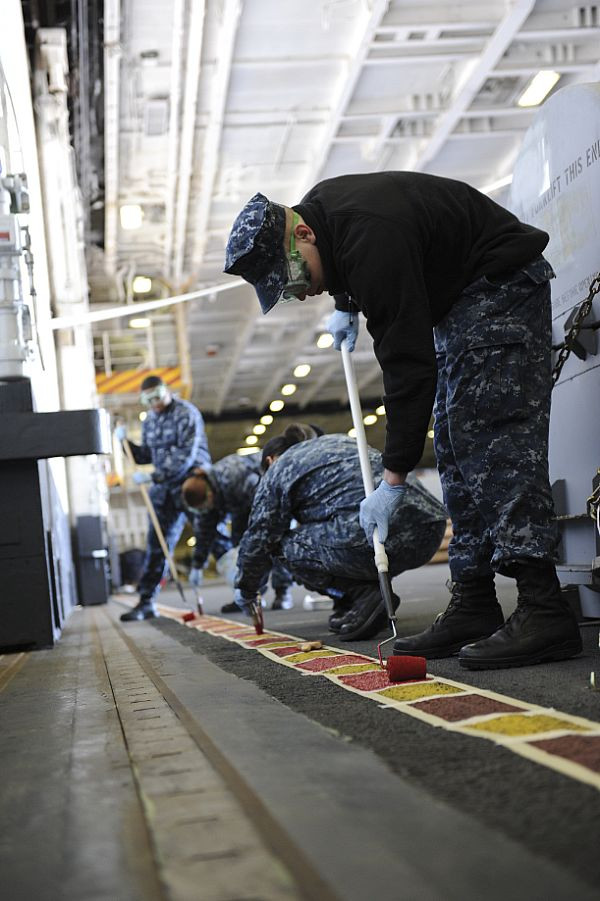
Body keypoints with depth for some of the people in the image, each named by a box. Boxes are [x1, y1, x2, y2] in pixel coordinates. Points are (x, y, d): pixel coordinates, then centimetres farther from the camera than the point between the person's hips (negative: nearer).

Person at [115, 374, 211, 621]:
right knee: (157, 544, 2)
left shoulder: (186, 414, -10)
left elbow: (185, 456, -19)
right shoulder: (150, 421, 13)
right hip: (165, 487, 6)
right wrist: (126, 443, 2)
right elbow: (146, 456, 19)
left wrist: (154, 476, -23)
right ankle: (146, 601, 5)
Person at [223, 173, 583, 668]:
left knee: (497, 436, -20)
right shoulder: (316, 210, -3)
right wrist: (347, 307, 17)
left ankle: (544, 611, -25)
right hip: (459, 298, 10)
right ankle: (474, 608, 3)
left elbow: (409, 363, -32)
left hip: (504, 283, -10)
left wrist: (394, 478, -31)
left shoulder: (372, 240, -32)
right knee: (457, 446, 4)